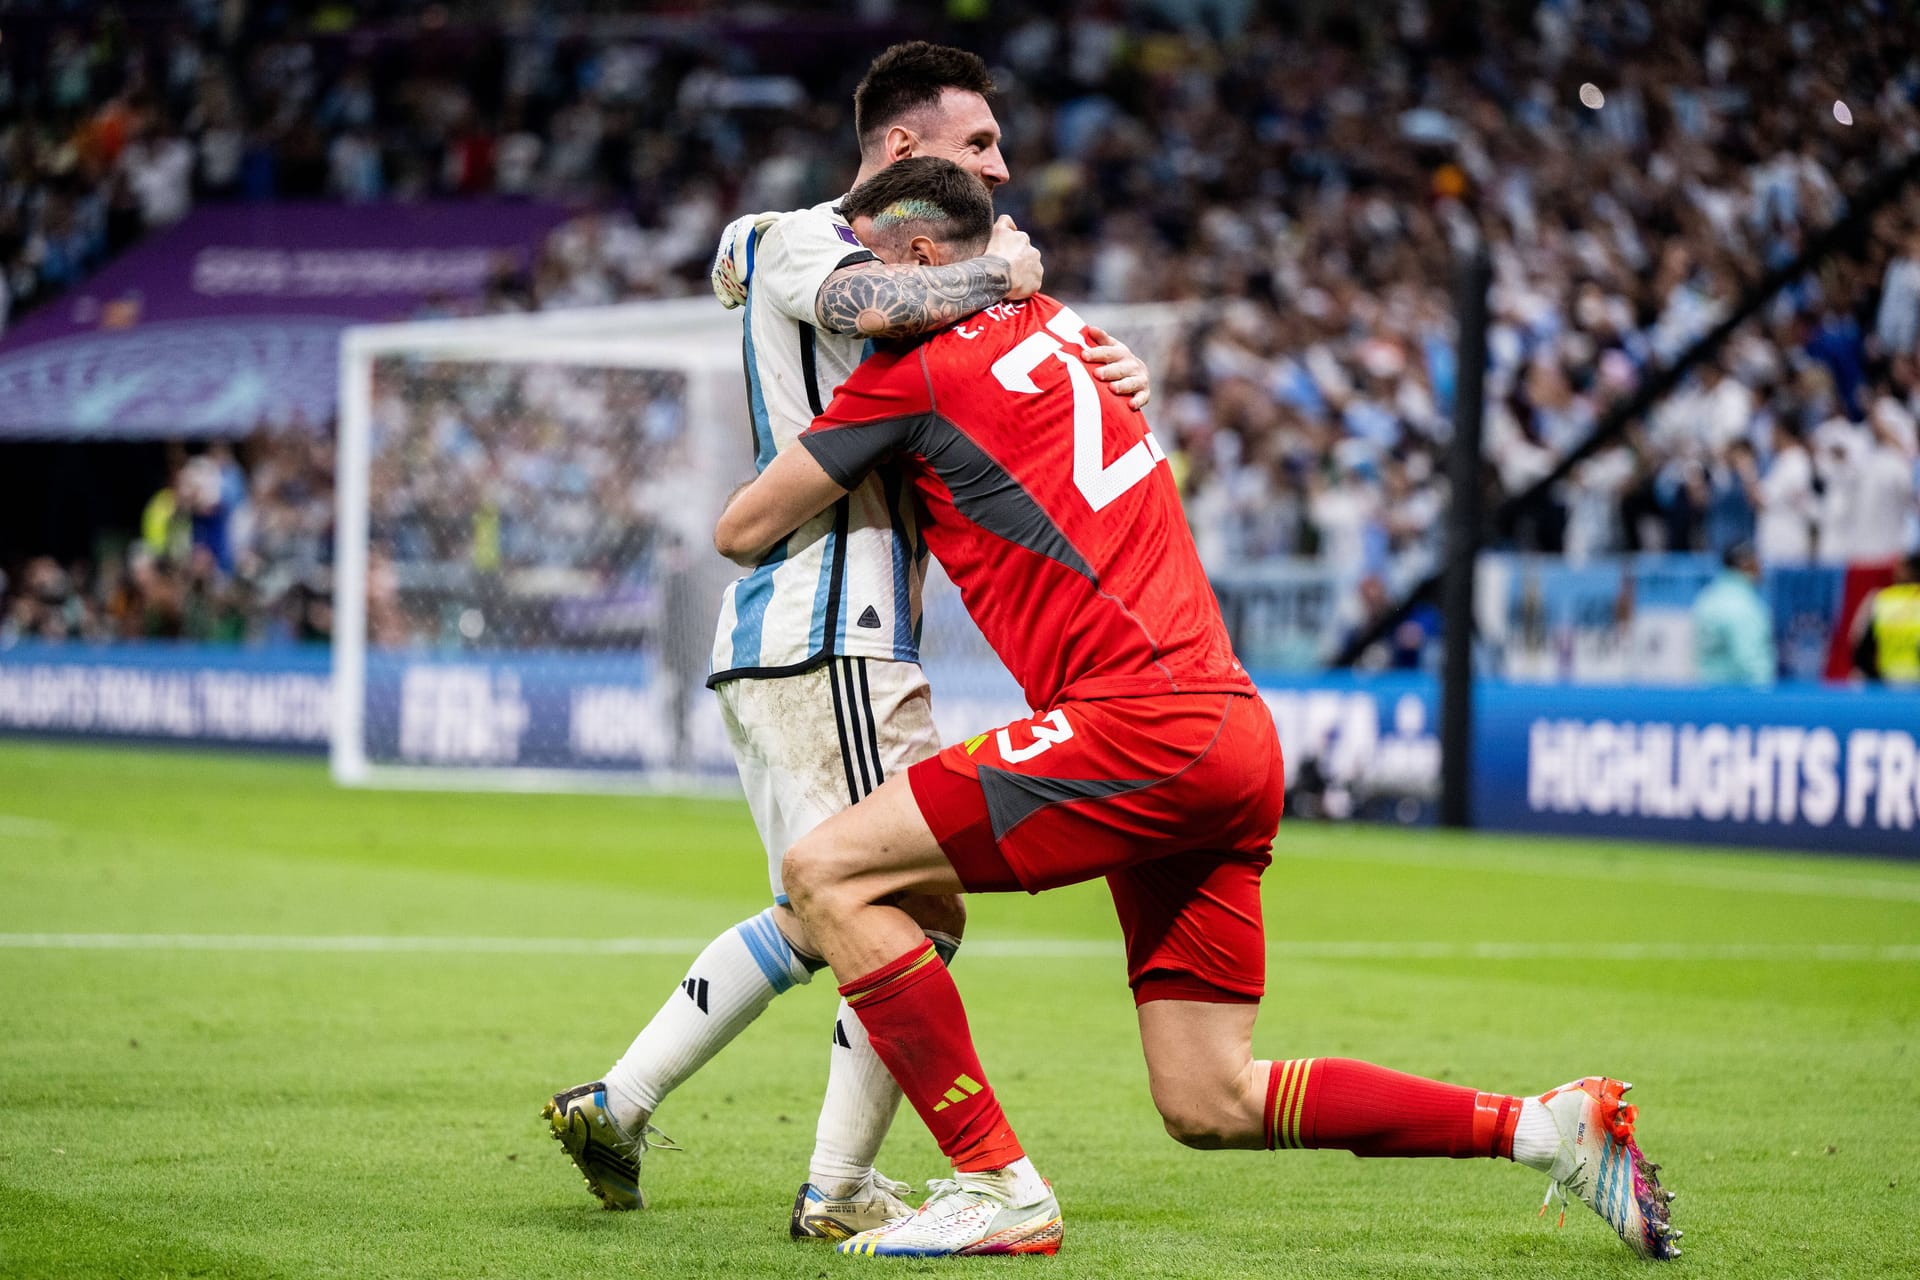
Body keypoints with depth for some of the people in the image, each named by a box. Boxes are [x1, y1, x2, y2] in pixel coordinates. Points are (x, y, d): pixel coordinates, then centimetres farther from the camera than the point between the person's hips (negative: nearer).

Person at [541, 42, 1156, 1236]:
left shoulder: (921, 271, 22)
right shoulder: (799, 242, -6)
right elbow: (875, 304, -30)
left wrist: (1108, 367, -4)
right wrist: (994, 274, -13)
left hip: (773, 643, 10)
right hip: (828, 637, -10)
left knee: (814, 918, 20)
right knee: (918, 913, -7)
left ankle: (617, 1103, 19)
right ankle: (839, 1189, -2)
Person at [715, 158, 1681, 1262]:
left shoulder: (918, 371, -2)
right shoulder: (1065, 335, 21)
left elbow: (743, 532, 5)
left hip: (1141, 722, -9)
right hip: (1236, 730, 9)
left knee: (828, 871, -7)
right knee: (1208, 1106, 11)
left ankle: (996, 1188, -8)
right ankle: (1549, 1127, 8)